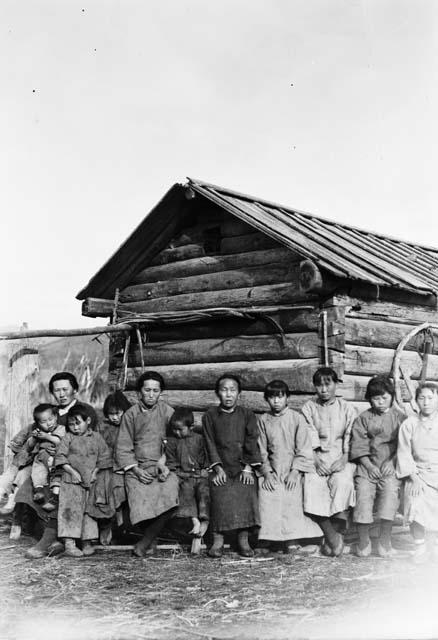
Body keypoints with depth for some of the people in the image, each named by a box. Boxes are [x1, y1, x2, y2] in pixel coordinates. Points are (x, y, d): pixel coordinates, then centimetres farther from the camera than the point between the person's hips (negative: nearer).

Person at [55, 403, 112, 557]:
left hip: (91, 481, 2)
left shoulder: (96, 437, 7)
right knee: (70, 509, -9)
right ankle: (69, 543, -9)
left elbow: (104, 457, 7)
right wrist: (72, 471, -10)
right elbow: (60, 457, -2)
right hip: (71, 481, -2)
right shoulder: (68, 438, 3)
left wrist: (96, 471, -4)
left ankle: (87, 541, 12)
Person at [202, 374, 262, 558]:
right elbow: (210, 444, 3)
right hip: (221, 467, 0)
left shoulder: (247, 415, 10)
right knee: (220, 495, -21)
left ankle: (243, 541, -10)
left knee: (247, 493, -19)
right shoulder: (210, 416, 9)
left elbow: (252, 442, 4)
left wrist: (248, 468, -7)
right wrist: (217, 468, -8)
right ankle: (217, 541, -14)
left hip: (242, 466, 1)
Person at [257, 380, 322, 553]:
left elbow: (303, 449, -1)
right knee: (266, 492, -19)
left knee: (292, 495, -21)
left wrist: (295, 471, -10)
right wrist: (267, 472, -4)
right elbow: (261, 450, 7)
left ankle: (286, 538, -11)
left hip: (293, 469, -2)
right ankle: (273, 537, -11)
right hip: (272, 469, 2)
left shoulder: (297, 418, 1)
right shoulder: (263, 420, 8)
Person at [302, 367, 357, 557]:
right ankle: (332, 536, -21)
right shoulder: (308, 408, 9)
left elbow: (350, 438, 3)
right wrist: (316, 460, -14)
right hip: (316, 458, 0)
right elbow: (308, 439, 0)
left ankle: (335, 533, -25)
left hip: (341, 458, 0)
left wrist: (344, 459, -12)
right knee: (313, 484, -27)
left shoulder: (346, 408, 10)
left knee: (343, 481, -30)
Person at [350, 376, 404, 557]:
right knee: (363, 493, -18)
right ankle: (363, 540, -4)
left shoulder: (400, 418, 10)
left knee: (390, 490, -23)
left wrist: (392, 462, -8)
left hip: (390, 466, 0)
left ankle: (385, 540, -11)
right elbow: (358, 446, 4)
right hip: (367, 465, 1)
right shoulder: (363, 419, 10)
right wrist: (369, 465, -8)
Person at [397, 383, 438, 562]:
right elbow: (404, 454, 2)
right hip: (419, 474, 0)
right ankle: (419, 547, 2)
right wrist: (414, 478, -7)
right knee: (416, 506, -20)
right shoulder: (409, 424, 4)